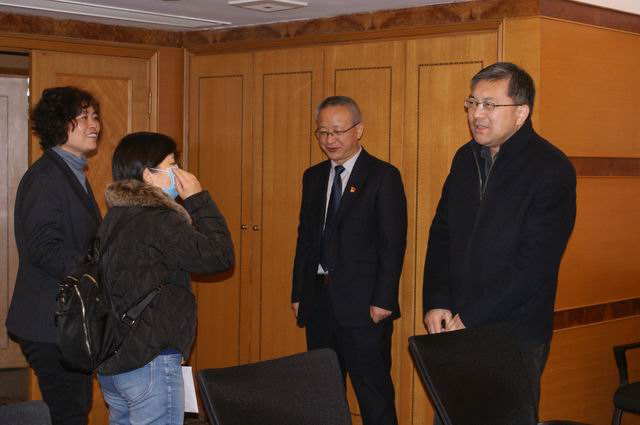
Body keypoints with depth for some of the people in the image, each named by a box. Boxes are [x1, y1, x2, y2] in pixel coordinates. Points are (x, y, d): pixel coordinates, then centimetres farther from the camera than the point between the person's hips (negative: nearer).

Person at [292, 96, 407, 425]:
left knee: (374, 395, -1)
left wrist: (383, 300, -15)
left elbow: (393, 244, -10)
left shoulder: (384, 176, -6)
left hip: (363, 305, -6)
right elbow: (305, 238, 15)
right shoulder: (313, 177, 13)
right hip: (318, 300, 6)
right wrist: (299, 294, 11)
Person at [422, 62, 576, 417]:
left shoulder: (551, 169, -13)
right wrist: (436, 304, -2)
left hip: (515, 335, -5)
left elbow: (534, 263, -18)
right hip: (455, 327, 6)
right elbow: (440, 235, 11)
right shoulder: (465, 158, 8)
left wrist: (470, 318, -17)